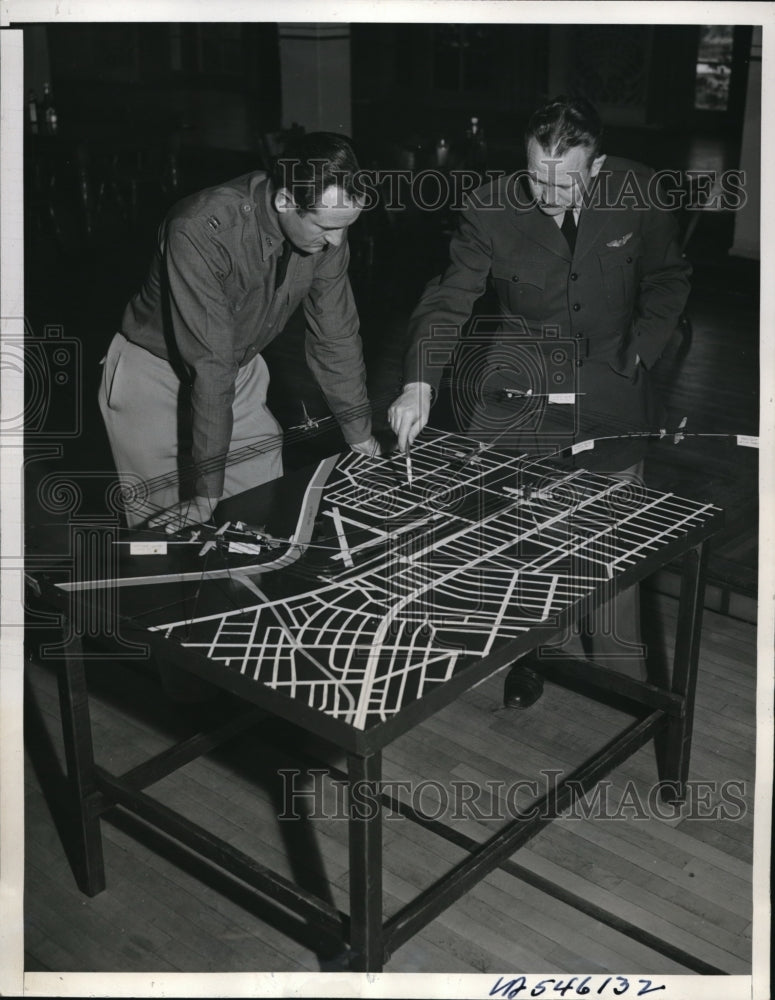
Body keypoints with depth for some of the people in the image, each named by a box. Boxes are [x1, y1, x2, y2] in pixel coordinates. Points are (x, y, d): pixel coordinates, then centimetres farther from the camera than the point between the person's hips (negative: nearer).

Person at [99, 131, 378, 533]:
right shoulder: (200, 231, -33)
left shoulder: (326, 227, -14)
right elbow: (210, 363, -34)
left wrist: (361, 438, 1)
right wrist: (207, 492, -31)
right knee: (175, 530, -5)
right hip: (155, 375, -5)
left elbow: (337, 336, -3)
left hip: (242, 371, 6)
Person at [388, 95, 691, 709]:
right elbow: (449, 298, -11)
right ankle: (524, 661, 31)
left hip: (610, 402, 1)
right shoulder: (491, 209, -11)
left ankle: (621, 682, 24)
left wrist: (640, 351, -3)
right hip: (518, 400, 0)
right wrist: (420, 381, -25)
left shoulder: (639, 195, -7)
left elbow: (668, 279, 9)